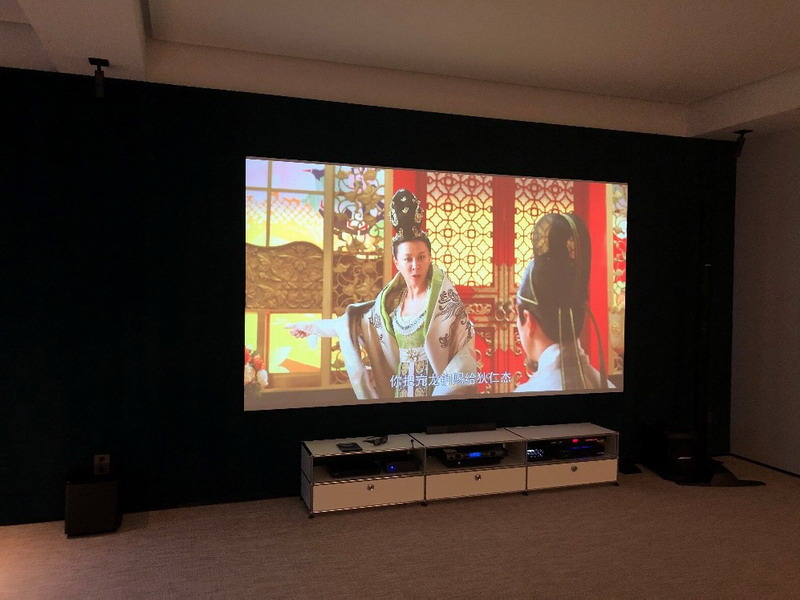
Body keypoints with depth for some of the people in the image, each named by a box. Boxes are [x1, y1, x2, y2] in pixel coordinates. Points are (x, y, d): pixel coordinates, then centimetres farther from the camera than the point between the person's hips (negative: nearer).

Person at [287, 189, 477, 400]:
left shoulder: (445, 297, -11)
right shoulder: (391, 300, 3)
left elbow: (465, 353, -13)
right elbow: (355, 323, 16)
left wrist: (439, 395, -21)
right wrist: (312, 326, 23)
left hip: (439, 392, -5)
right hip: (399, 391, 5)